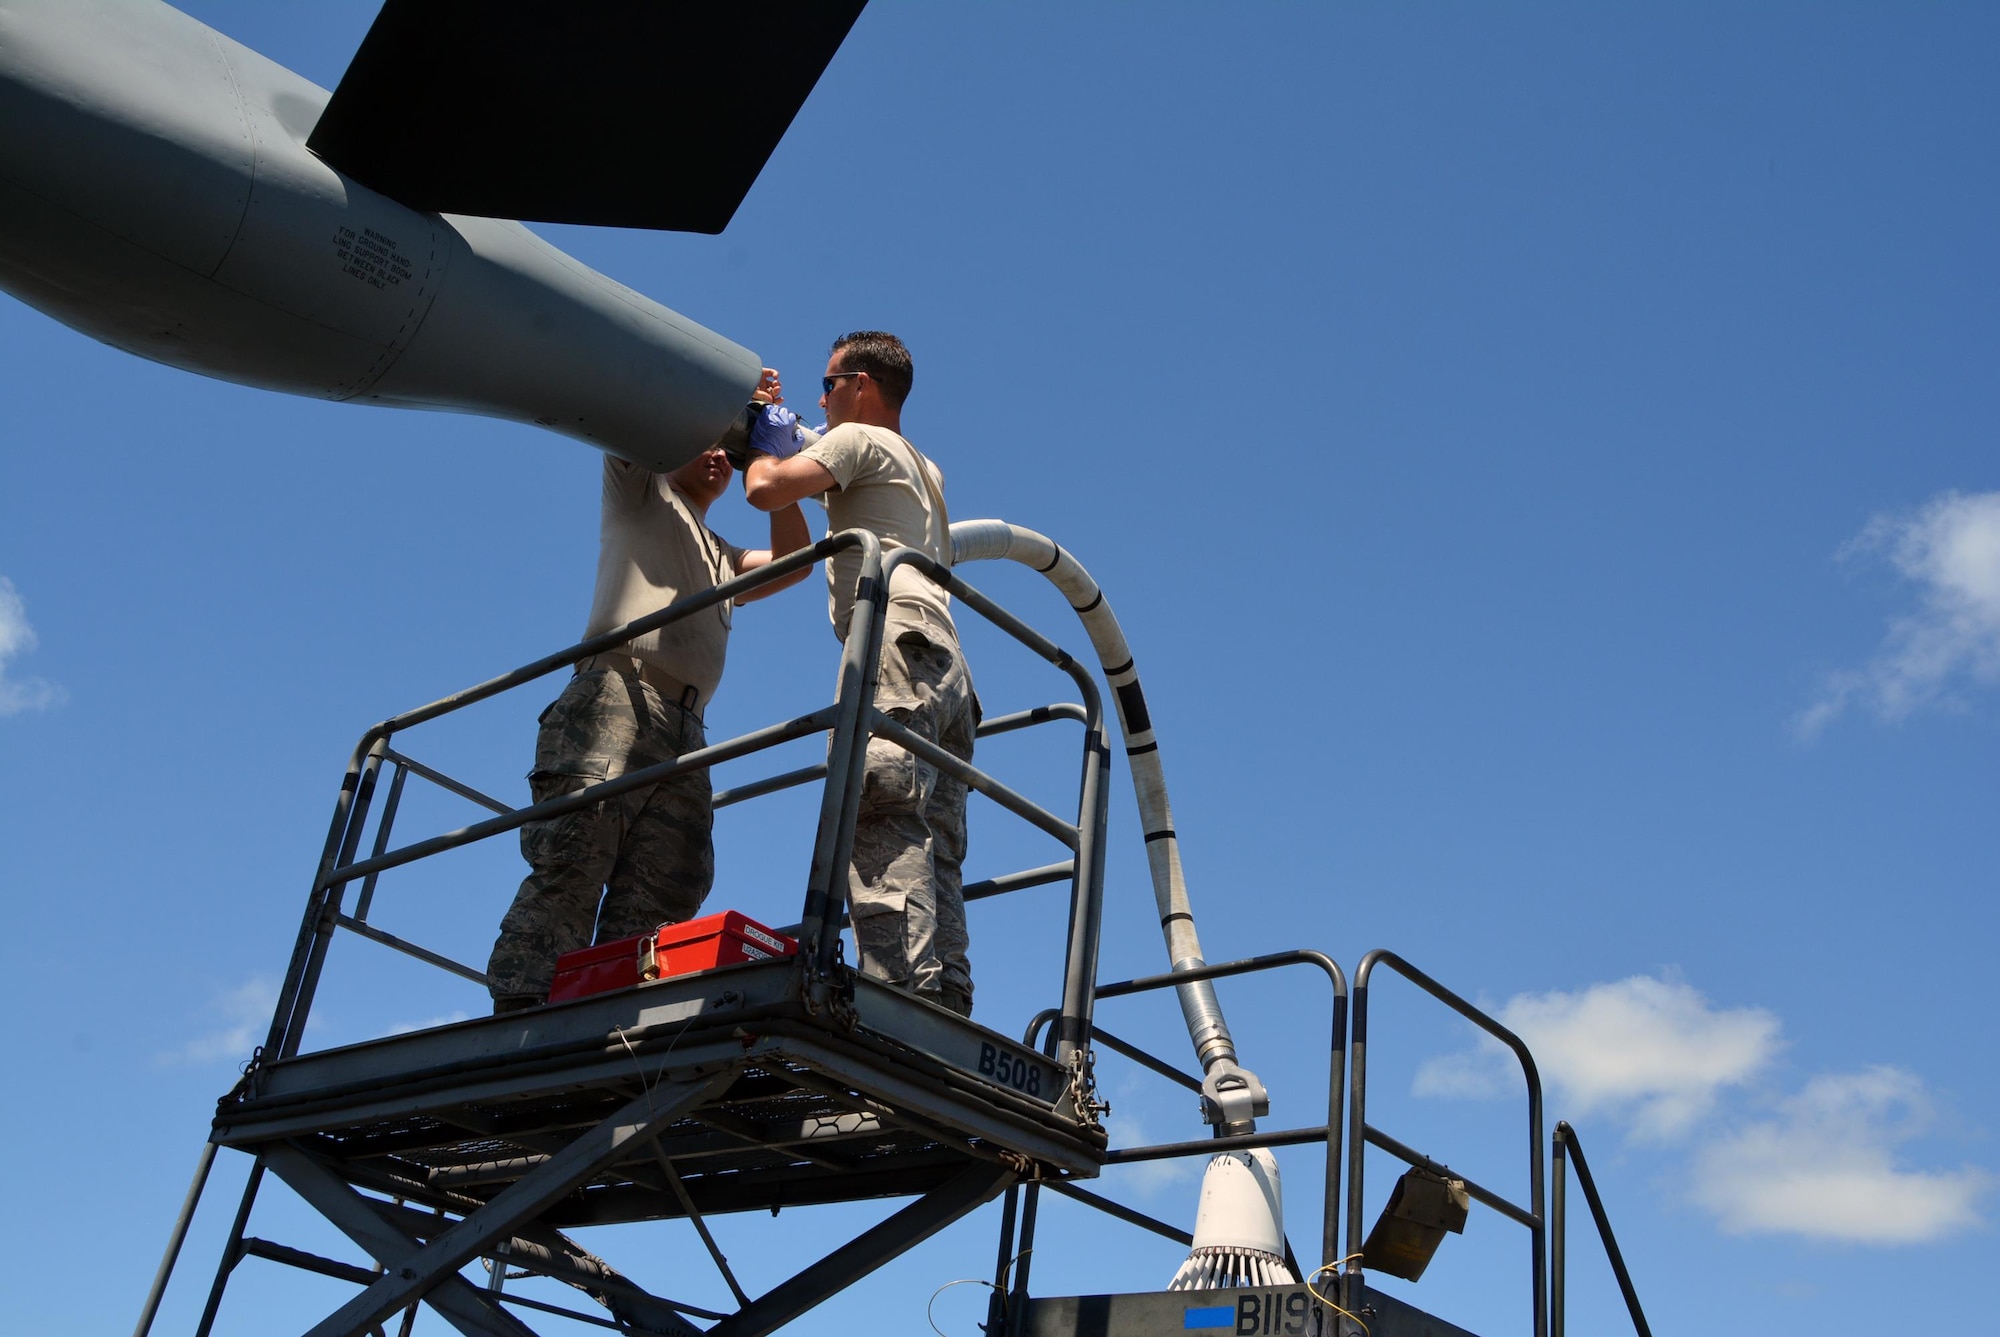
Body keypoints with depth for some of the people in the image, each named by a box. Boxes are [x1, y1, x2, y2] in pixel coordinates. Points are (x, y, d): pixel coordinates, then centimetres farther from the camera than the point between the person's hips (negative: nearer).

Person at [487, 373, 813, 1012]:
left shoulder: (723, 560, 38)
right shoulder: (641, 486, 22)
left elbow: (793, 562, 26)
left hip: (684, 734, 6)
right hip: (615, 698, -6)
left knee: (659, 899, -11)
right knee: (570, 868, -21)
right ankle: (519, 1015, -28)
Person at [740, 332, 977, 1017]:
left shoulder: (857, 438, 11)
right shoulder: (924, 469, 37)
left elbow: (766, 489, -2)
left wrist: (766, 443, 20)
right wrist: (798, 442, 51)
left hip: (897, 640, -9)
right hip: (949, 671, 9)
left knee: (880, 813, -24)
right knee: (932, 850, -3)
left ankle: (902, 992, -39)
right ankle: (945, 1006, -14)